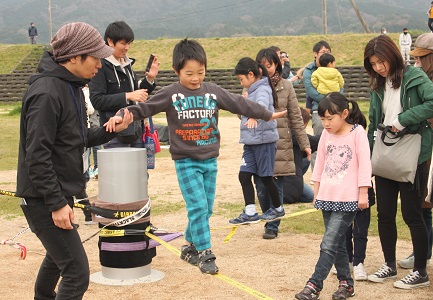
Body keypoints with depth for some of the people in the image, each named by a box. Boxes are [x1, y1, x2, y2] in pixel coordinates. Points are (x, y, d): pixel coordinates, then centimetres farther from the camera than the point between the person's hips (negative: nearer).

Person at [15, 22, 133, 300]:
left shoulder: (71, 86, 10)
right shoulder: (46, 92, -22)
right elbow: (37, 155, -24)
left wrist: (110, 130, 2)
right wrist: (56, 203, -23)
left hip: (61, 192, 11)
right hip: (43, 199, -10)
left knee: (59, 254, 29)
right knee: (77, 273, -13)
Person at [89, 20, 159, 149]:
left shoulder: (127, 64, 15)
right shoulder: (100, 65, -8)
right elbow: (97, 101, -15)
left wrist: (149, 79, 5)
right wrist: (127, 96, -20)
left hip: (136, 132, 8)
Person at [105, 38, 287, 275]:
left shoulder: (213, 91, 3)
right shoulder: (170, 94, -6)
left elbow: (239, 104, 10)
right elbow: (144, 108, -7)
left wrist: (268, 114, 15)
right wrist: (121, 115, -23)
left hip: (210, 160, 4)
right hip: (186, 161, -4)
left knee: (206, 209, 10)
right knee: (198, 206, -11)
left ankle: (190, 246, 27)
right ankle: (204, 253, -4)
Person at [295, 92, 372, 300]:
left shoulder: (357, 133, -7)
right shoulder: (326, 134, 9)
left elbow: (364, 164, -9)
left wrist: (363, 193, -11)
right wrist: (316, 192, 17)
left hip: (348, 199, -6)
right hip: (327, 197, 6)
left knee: (329, 244, -11)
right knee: (337, 244, 10)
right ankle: (346, 283, 21)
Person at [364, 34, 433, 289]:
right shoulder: (378, 86, 11)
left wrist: (403, 120, -23)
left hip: (412, 156, -6)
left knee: (412, 215, 0)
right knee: (385, 214, 10)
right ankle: (390, 265, 25)